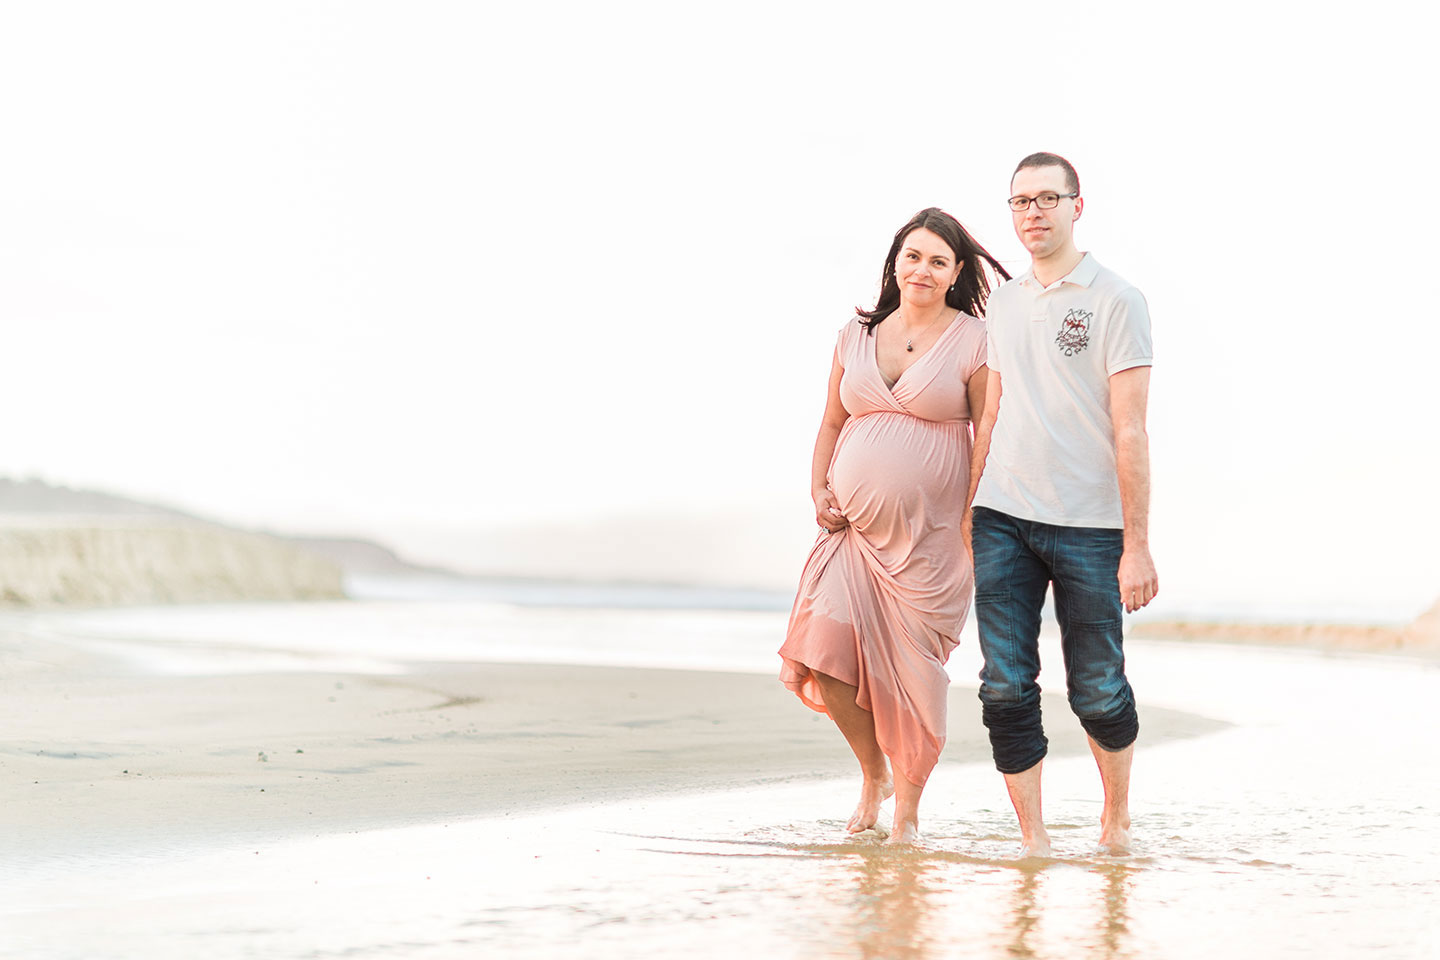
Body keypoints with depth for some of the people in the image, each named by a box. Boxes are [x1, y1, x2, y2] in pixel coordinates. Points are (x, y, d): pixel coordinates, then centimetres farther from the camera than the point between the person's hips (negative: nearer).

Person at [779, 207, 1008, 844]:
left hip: (930, 531, -3)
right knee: (823, 653, -10)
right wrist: (819, 491, 3)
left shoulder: (974, 341, -1)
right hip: (855, 526, 3)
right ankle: (872, 774, 16)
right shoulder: (857, 335, 11)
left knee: (914, 670, -1)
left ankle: (907, 810, 16)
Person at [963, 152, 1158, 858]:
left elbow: (1130, 431, -9)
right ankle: (1033, 839, 5)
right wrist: (963, 520, 15)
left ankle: (1117, 812, 28)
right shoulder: (1005, 302, 13)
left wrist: (1137, 544, -12)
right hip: (1002, 519, 4)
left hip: (1088, 526, -4)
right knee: (1006, 687, -3)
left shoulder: (1117, 301, -4)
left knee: (1097, 692, 3)